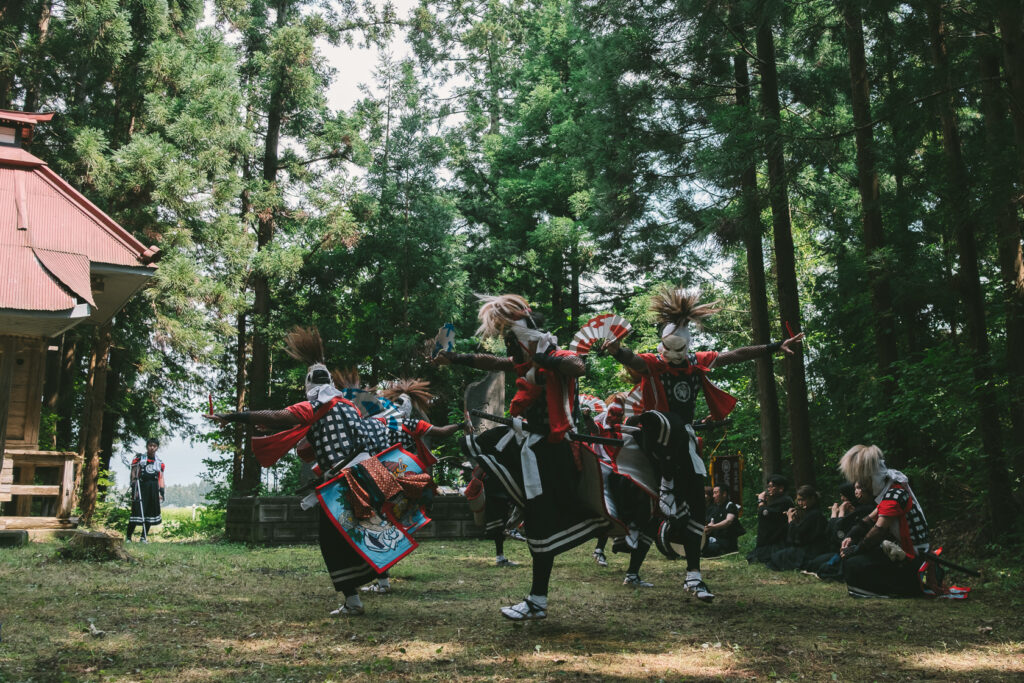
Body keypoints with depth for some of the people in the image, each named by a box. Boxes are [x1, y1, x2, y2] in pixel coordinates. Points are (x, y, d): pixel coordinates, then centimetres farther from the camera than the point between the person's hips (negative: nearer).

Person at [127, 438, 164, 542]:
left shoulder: (159, 462, 14)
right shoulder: (139, 459, 3)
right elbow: (133, 474, 0)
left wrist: (161, 492, 7)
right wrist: (134, 489, -9)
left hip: (153, 489, 4)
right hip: (141, 487, -4)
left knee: (150, 514, 5)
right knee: (137, 513, -9)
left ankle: (144, 537, 15)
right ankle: (128, 537, 0)